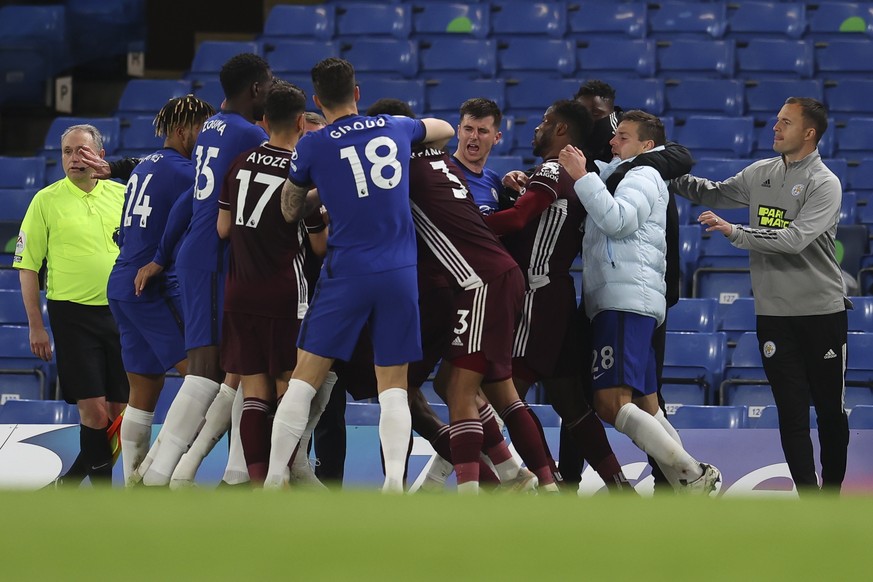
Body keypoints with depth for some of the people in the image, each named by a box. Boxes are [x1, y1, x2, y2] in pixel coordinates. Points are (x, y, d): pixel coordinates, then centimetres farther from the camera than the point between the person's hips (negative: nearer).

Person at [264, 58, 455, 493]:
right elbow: (445, 130, 30)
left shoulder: (313, 146, -2)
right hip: (400, 273, 3)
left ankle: (274, 480, 2)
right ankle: (394, 483, -9)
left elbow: (290, 212, 12)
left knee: (304, 378, 4)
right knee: (393, 387, 6)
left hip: (346, 273, -3)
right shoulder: (396, 129, 8)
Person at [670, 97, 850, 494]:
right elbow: (715, 194, 24)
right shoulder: (761, 174, 8)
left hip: (822, 312, -4)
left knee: (830, 409, 3)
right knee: (791, 413, 0)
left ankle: (832, 496, 15)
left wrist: (734, 232, -23)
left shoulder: (824, 184, -10)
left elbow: (795, 238, -22)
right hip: (773, 312, 4)